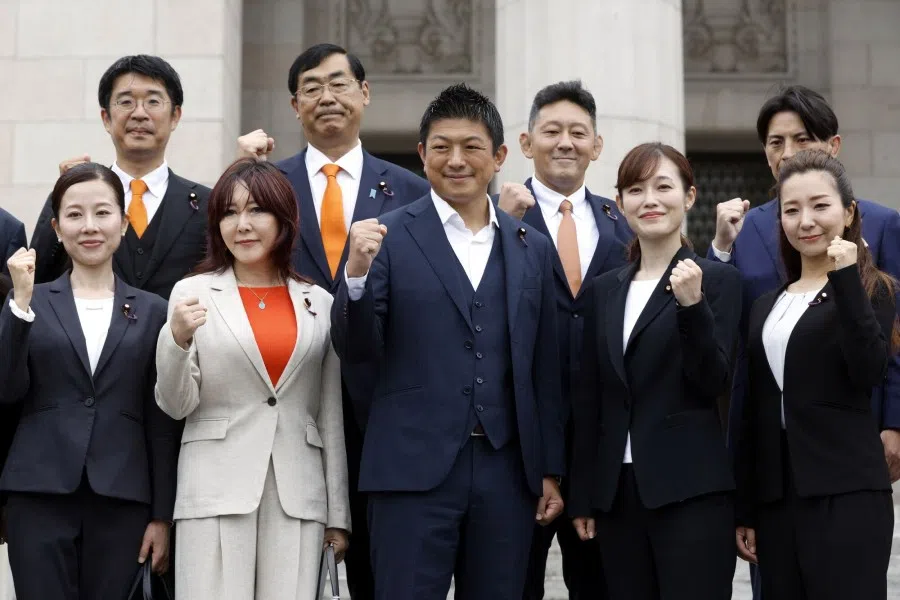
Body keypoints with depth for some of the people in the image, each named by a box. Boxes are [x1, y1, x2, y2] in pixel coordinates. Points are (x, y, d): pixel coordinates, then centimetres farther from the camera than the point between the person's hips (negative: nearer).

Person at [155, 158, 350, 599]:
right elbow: (176, 406, 3)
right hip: (215, 491, -2)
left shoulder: (319, 302, 9)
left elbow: (332, 414, 12)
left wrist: (338, 513, 10)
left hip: (299, 494, 2)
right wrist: (177, 339, -16)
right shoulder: (193, 293, 4)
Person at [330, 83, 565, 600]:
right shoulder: (389, 237, 1)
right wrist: (357, 273, -20)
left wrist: (551, 472, 12)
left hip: (507, 474, 3)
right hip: (415, 472, -3)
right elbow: (356, 350, -3)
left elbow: (544, 372, 14)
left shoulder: (532, 249, 12)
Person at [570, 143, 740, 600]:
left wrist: (691, 305, -21)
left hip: (691, 490, -4)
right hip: (617, 492, 5)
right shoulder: (604, 289, 13)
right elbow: (589, 400, 13)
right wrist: (582, 495, 11)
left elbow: (714, 383, -8)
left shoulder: (718, 280, -1)